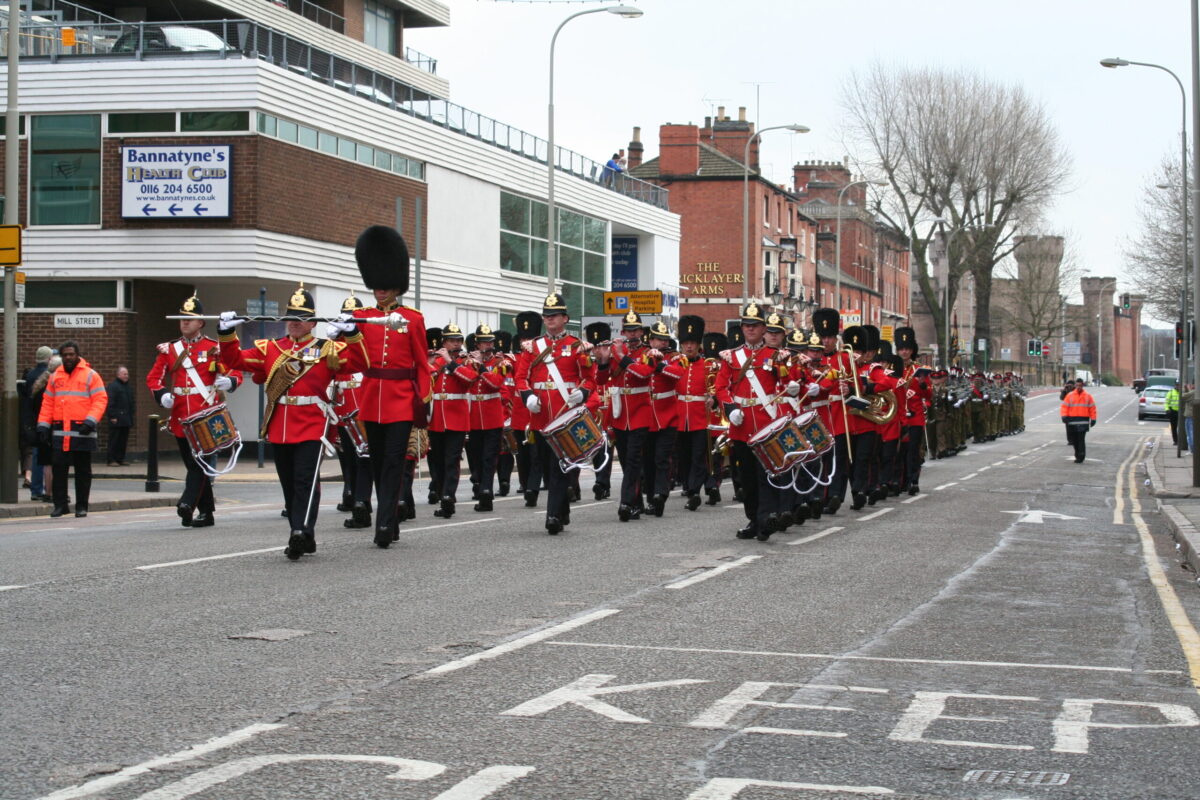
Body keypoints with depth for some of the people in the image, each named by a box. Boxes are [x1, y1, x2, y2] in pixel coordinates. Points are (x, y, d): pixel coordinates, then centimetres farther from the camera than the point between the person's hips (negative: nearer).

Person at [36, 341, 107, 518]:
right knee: (59, 469, 2)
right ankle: (60, 505, 10)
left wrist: (91, 421, -18)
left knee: (83, 470, 4)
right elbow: (47, 402, 14)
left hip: (82, 432, -3)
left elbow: (100, 400, -5)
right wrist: (43, 425, 4)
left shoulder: (90, 375, 1)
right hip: (59, 433, 3)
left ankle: (81, 506, 11)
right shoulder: (55, 377, 13)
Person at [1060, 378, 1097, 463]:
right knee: (1075, 440, 8)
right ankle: (1077, 455, 21)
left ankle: (1081, 456, -12)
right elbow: (1065, 406, 3)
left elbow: (1092, 408, 8)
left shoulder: (1087, 396, 6)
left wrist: (1093, 419, 5)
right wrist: (1064, 416, -9)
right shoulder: (1070, 395, 7)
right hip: (1072, 421, 2)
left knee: (1081, 439, -12)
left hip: (1083, 421, -2)